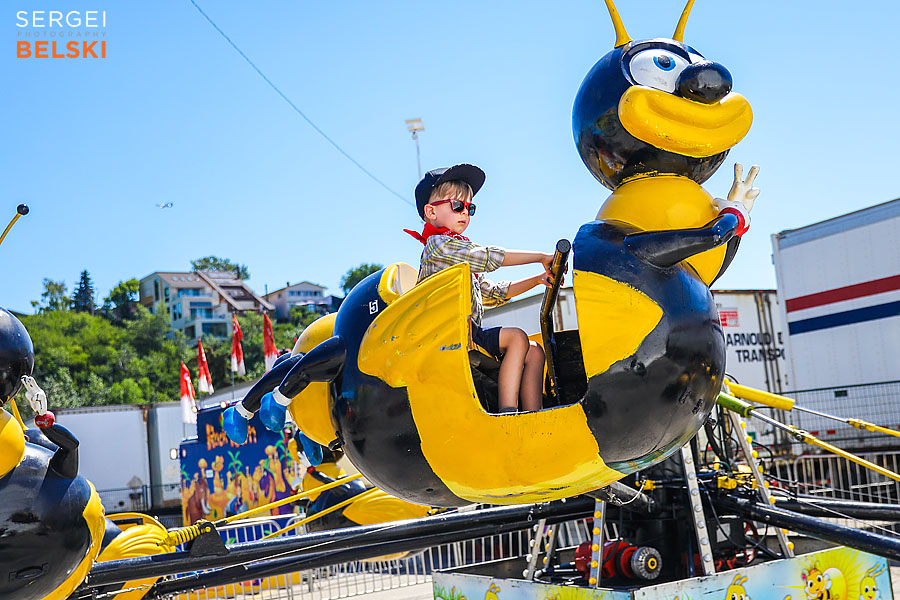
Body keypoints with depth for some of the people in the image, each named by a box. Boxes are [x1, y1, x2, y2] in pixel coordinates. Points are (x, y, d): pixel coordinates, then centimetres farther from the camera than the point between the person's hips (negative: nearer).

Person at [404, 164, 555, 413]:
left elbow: (494, 293, 28)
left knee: (534, 352, -1)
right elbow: (490, 257, -15)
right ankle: (507, 413, -27)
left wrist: (537, 280, 17)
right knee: (516, 337, -22)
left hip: (469, 335, 9)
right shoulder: (438, 244, -5)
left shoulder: (464, 256, 26)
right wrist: (541, 257, -10)